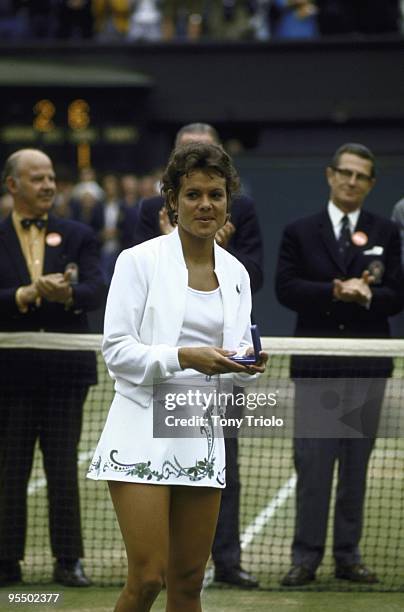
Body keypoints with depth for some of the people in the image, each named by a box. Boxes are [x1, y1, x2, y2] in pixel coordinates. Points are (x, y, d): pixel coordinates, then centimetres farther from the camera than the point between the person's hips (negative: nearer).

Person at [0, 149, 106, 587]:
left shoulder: (78, 236, 8)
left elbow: (95, 291, -7)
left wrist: (67, 293, -28)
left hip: (64, 369, 0)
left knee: (63, 469, 2)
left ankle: (68, 561, 7)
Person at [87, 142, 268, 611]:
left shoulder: (236, 273, 11)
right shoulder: (140, 261, -5)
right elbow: (116, 350, -9)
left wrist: (248, 365, -6)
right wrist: (183, 357, -21)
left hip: (204, 435, 5)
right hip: (145, 430, -5)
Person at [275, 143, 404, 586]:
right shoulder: (300, 233, 6)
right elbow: (286, 289, -5)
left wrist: (366, 295, -19)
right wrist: (335, 291, -17)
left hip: (367, 365, 1)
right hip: (316, 364, -1)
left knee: (356, 463, 6)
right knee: (312, 462, -3)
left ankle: (348, 555, 13)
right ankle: (306, 557, 2)